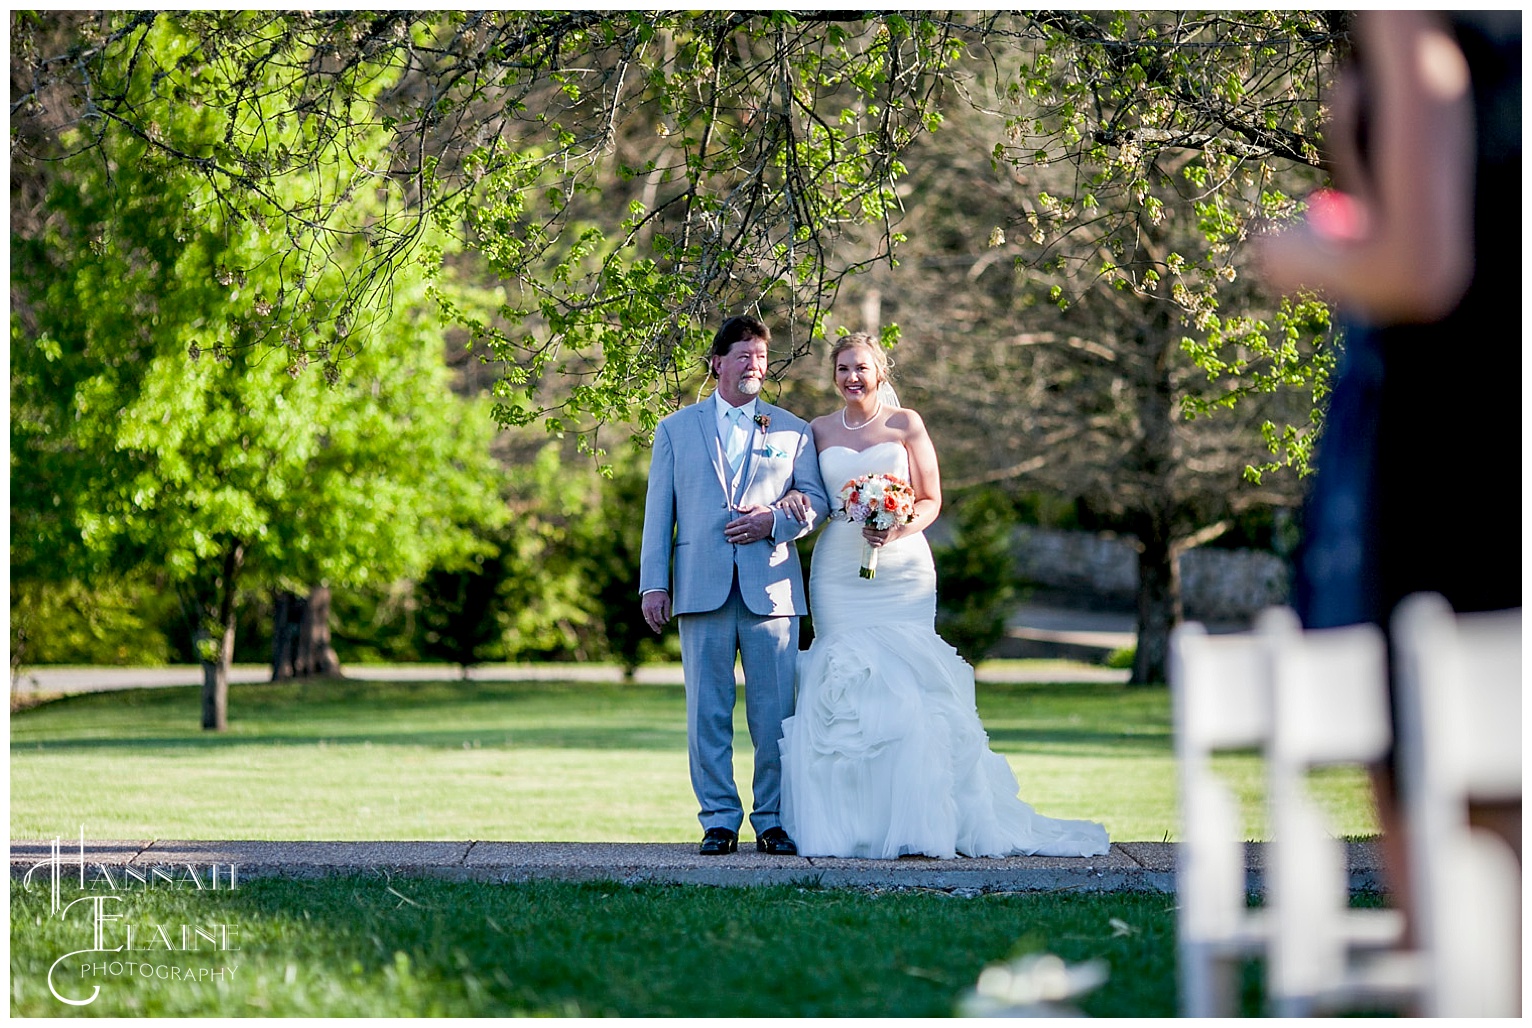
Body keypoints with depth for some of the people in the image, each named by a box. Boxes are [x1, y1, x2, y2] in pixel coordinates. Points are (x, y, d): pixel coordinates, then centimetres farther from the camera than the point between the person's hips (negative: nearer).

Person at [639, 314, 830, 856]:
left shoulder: (792, 431, 14)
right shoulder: (675, 430, 14)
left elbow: (816, 499, 9)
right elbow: (658, 512, 9)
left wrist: (776, 520, -11)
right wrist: (654, 583, 1)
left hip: (772, 586, 0)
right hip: (702, 587, 0)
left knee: (774, 711, -1)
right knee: (707, 711, 0)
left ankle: (773, 821, 7)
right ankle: (719, 821, 6)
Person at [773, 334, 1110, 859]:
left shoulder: (905, 424, 5)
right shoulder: (820, 431, 12)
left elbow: (931, 500, 5)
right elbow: (809, 494, 18)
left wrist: (898, 529, -14)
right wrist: (794, 500, -6)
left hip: (900, 569, -2)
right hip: (839, 573, 2)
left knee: (905, 686, -10)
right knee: (843, 688, -6)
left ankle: (913, 820, -7)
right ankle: (850, 822, -4)